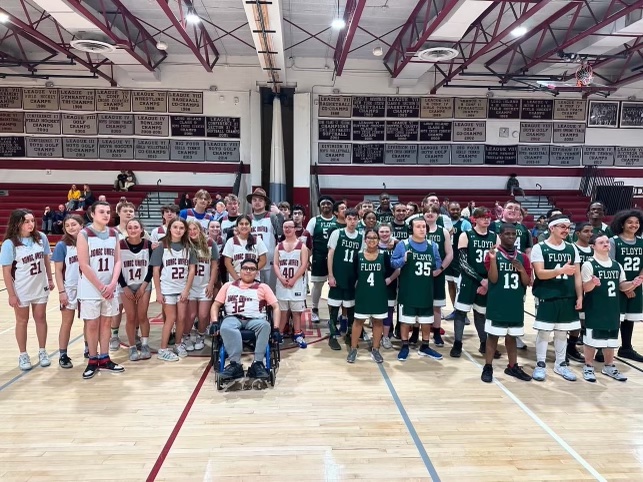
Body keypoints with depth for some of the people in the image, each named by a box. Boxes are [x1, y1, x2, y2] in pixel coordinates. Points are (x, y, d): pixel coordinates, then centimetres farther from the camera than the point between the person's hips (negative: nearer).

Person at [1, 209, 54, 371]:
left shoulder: (41, 237, -6)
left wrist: (50, 279, 8)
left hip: (40, 288, 3)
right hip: (21, 291, -3)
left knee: (41, 318, 13)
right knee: (22, 321, 11)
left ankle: (42, 352, 27)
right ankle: (23, 355, 25)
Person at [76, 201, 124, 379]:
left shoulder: (114, 234, 5)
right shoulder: (84, 234, -9)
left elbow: (117, 261, 5)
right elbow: (84, 265, -13)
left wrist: (112, 284, -8)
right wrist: (101, 287, -14)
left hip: (110, 287, 4)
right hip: (90, 288, -4)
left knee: (106, 322, 11)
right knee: (92, 324, 4)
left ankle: (104, 359, 22)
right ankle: (93, 361, 17)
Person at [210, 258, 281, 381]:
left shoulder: (262, 287, 17)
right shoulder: (228, 285, 22)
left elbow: (276, 307, 10)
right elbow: (216, 305, 18)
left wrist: (276, 328, -4)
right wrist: (215, 322, -2)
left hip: (254, 320, 0)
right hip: (233, 318, 1)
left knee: (265, 325, -36)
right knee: (226, 328, -37)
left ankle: (258, 363, -30)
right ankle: (235, 364, -32)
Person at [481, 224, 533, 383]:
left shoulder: (522, 257, 7)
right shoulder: (493, 254, -6)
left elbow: (527, 283, 6)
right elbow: (493, 279, -15)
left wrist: (522, 270, -13)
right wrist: (493, 259, -26)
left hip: (516, 305, 4)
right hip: (497, 305, -4)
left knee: (512, 337, 15)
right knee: (493, 336, 3)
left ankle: (513, 366, 27)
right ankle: (488, 367, 12)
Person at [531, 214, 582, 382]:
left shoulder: (572, 249, 8)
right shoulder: (539, 248, -7)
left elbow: (577, 275, 10)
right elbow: (540, 274, -16)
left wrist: (579, 296, 3)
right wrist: (561, 270, -28)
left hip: (568, 298, 5)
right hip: (546, 298, -5)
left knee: (562, 331, 13)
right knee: (543, 331, 1)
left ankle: (561, 364, 25)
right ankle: (540, 365, 13)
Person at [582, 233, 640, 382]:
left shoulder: (616, 265, 10)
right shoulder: (588, 265, -10)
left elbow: (621, 285, 16)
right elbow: (585, 288, -15)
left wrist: (633, 283, -4)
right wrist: (593, 282, -36)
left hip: (612, 309, 6)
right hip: (594, 309, -6)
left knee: (611, 338, 15)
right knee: (592, 337, 0)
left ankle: (609, 367, 29)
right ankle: (588, 367, 13)